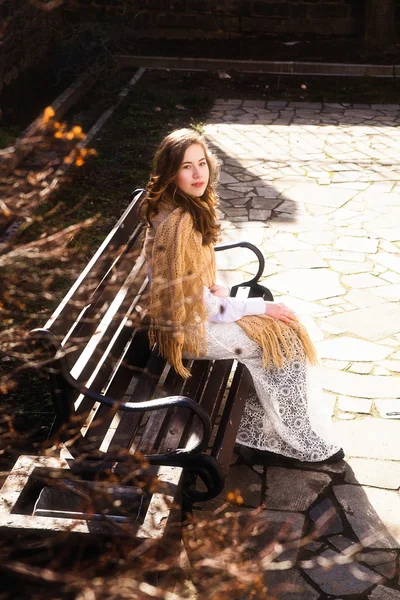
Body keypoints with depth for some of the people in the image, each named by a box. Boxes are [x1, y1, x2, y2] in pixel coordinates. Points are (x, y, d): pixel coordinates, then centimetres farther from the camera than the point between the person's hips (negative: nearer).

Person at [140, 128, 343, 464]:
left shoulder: (187, 205, 0)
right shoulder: (178, 224, -29)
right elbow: (193, 304, -25)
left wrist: (214, 287, -1)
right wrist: (259, 308, -15)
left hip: (199, 305, 9)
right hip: (189, 327, -9)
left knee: (281, 326, 7)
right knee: (286, 339, -3)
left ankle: (263, 432, 14)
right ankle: (296, 442, 14)